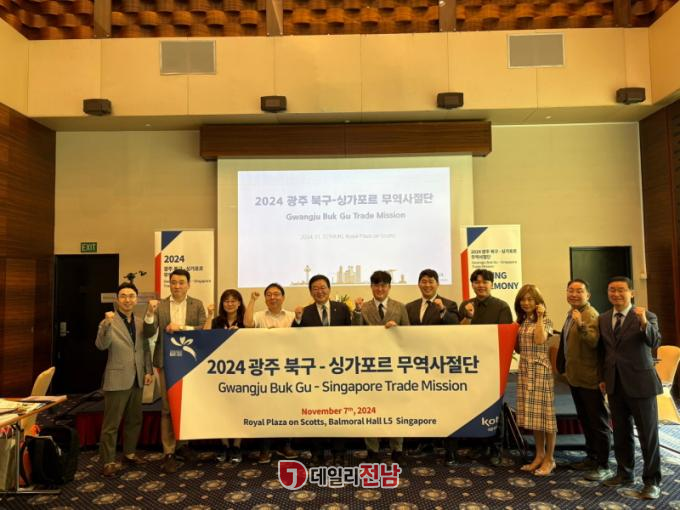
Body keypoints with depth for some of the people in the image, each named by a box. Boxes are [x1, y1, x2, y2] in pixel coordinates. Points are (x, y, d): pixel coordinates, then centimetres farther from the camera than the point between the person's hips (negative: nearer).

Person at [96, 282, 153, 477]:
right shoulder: (109, 321, -10)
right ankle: (109, 461, 12)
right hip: (117, 379, -6)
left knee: (134, 419, 16)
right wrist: (106, 324, -40)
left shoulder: (140, 322, 8)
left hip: (137, 379, 6)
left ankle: (129, 453, 31)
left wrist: (148, 370, 6)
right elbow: (101, 345, -26)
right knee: (111, 423, 2)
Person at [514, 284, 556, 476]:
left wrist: (539, 317, -18)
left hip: (540, 370, -6)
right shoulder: (521, 321, 12)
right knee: (532, 413, 11)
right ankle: (539, 455, 23)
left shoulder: (545, 320, -6)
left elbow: (540, 340, -25)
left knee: (544, 412, 1)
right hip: (525, 370, 6)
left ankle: (549, 458, 13)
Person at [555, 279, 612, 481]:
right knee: (584, 420, 19)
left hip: (590, 378, -9)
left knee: (598, 422, 3)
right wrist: (564, 368, 19)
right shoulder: (572, 314, 11)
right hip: (575, 377, 9)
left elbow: (593, 342, -31)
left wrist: (581, 324, -46)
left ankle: (603, 465, 14)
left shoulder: (591, 315, -17)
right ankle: (592, 457, 33)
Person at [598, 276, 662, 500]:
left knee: (648, 434, 4)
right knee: (621, 432, 16)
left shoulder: (646, 316, -8)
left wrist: (644, 323, -43)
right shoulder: (603, 319, 7)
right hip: (615, 384, 5)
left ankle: (652, 481, 17)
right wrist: (603, 377, 11)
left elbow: (655, 342, -25)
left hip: (640, 383, -5)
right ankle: (624, 473, 30)